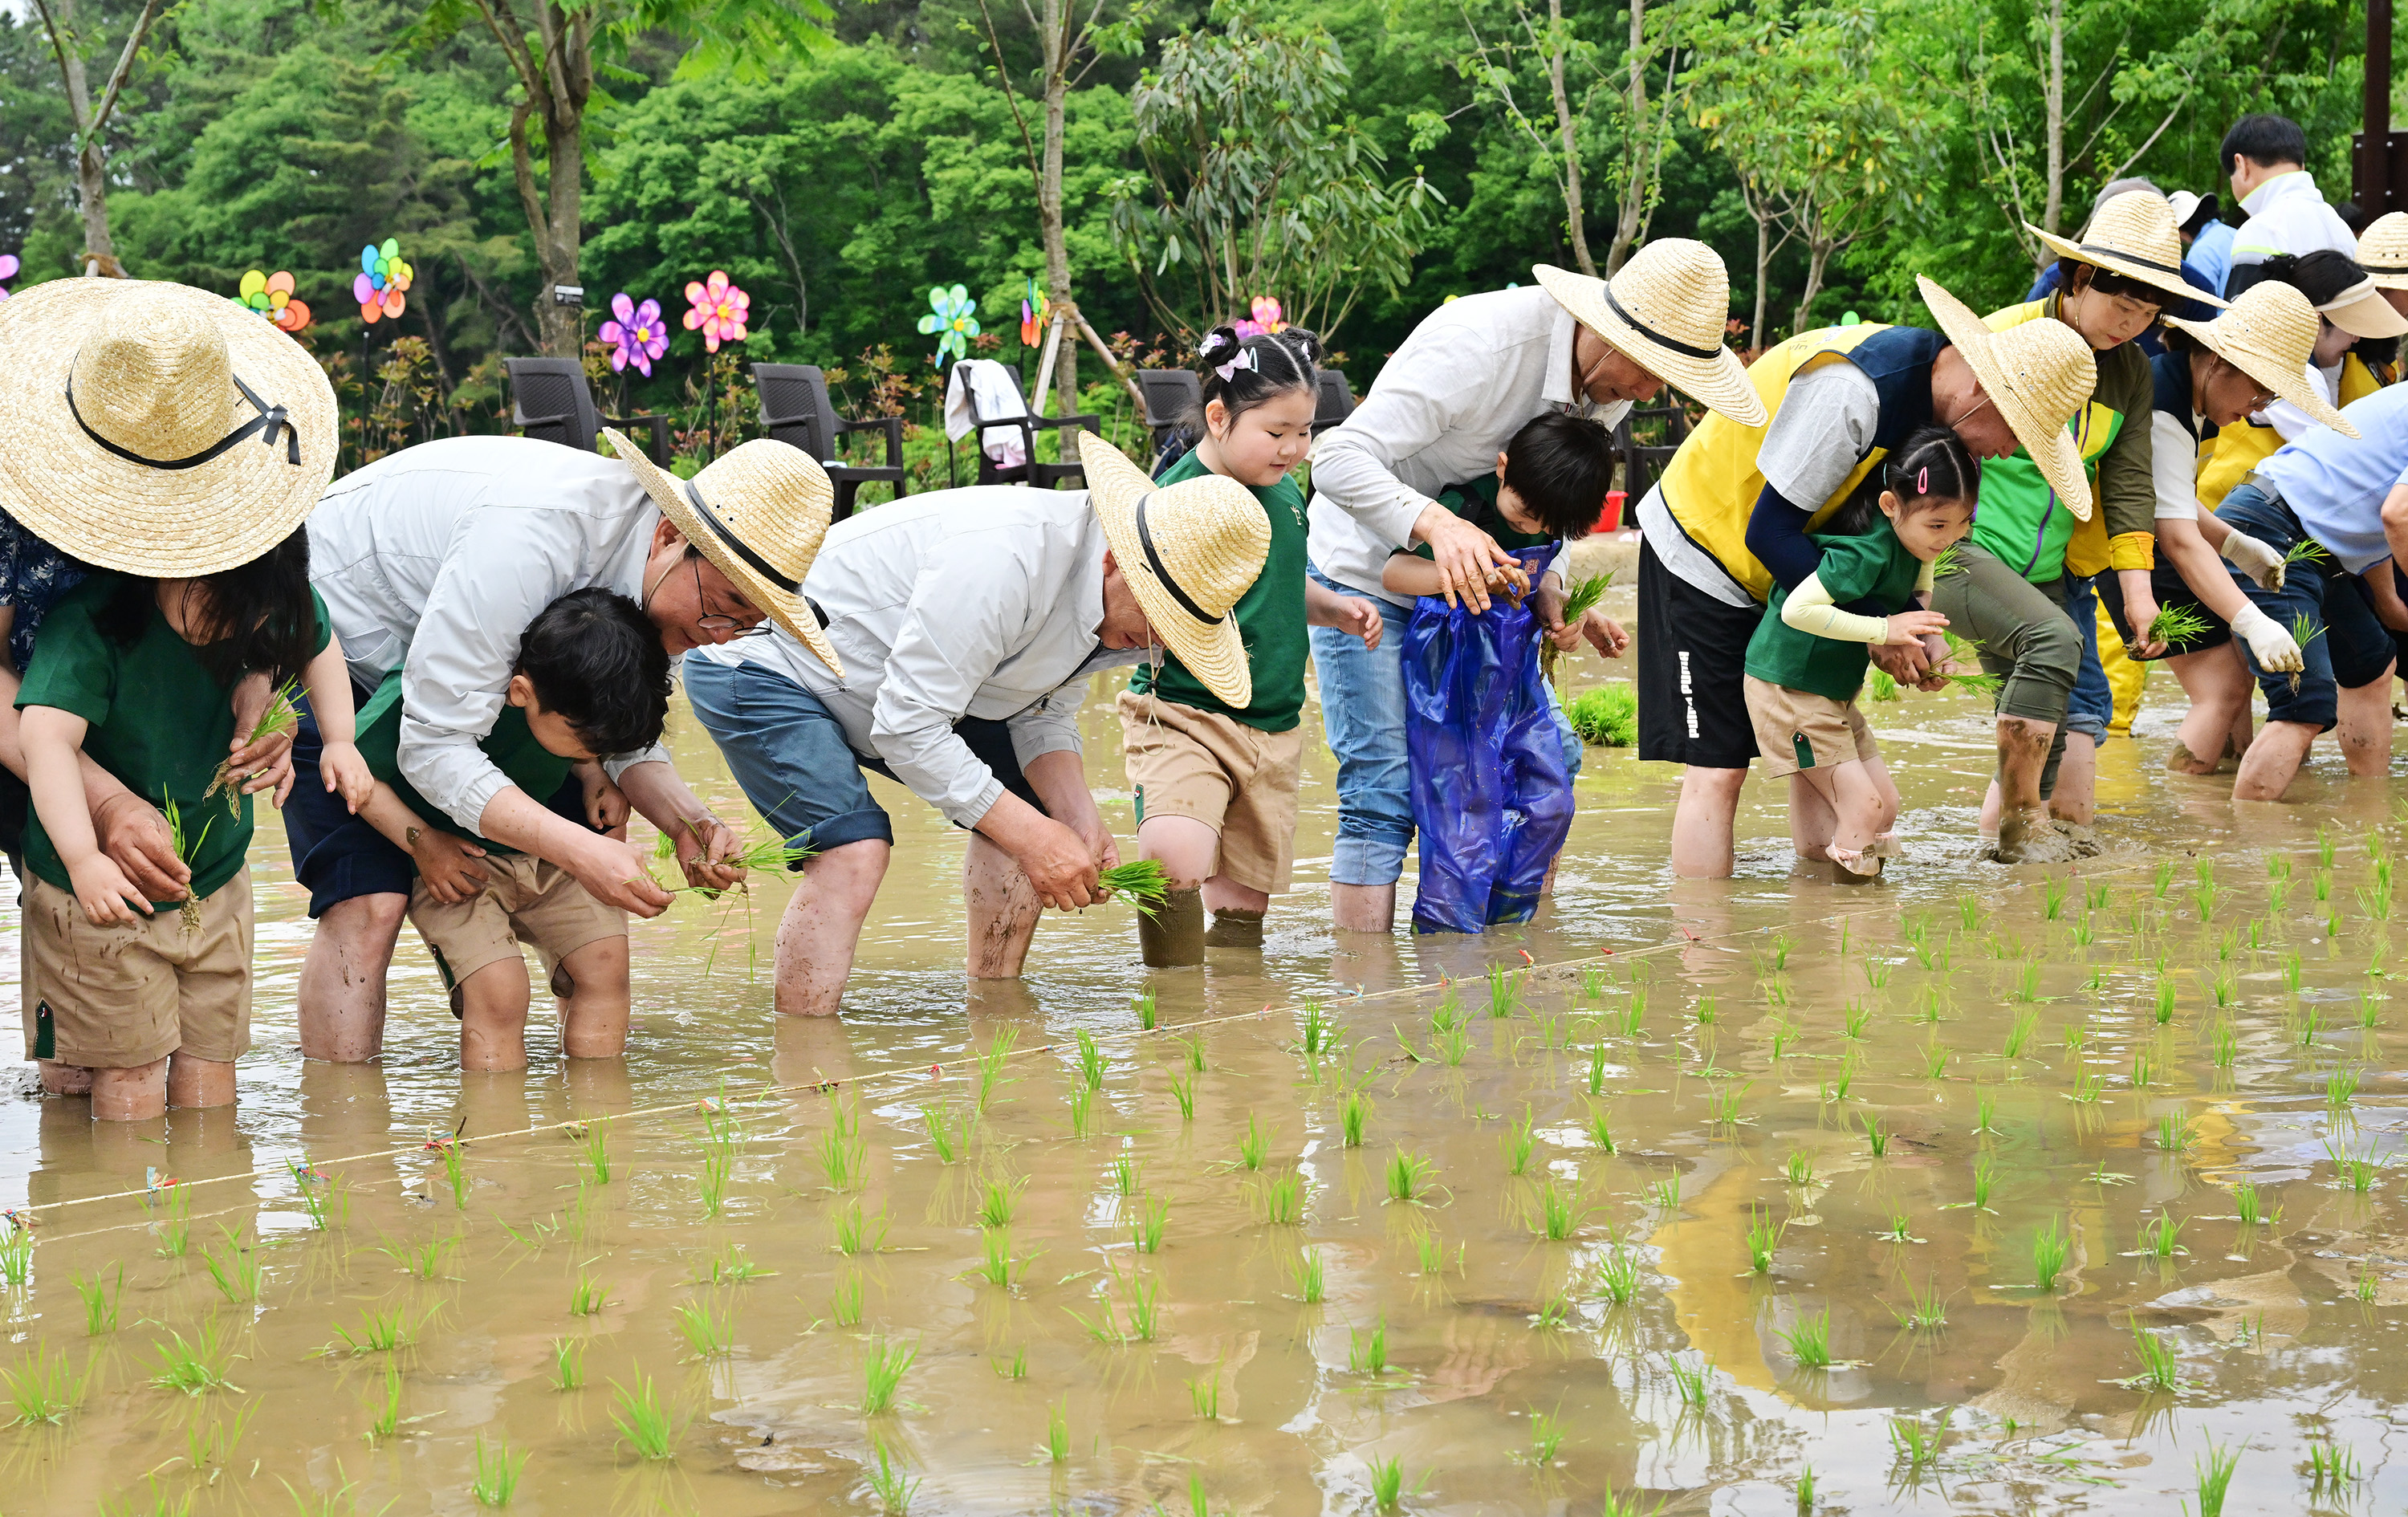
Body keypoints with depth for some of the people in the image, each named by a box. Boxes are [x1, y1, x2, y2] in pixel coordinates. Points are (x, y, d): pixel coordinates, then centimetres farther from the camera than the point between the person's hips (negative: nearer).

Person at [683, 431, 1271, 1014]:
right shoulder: (1004, 558, -36)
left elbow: (1044, 719, 4)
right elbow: (908, 727, -32)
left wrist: (1078, 820, -15)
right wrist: (1030, 835, -29)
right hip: (758, 665, -9)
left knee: (1032, 798, 7)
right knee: (854, 850, -27)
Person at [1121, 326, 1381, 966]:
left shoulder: (1284, 494, 10)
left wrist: (1338, 610, 11)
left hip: (1274, 730, 7)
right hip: (1183, 717, -7)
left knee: (1244, 901, 9)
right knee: (1175, 863, -27)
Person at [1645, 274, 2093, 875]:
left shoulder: (1931, 393, -5)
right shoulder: (1847, 391, -33)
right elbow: (1769, 532, -28)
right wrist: (1871, 627, -26)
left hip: (1786, 567, 9)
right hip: (1705, 549, -8)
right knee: (1717, 769, -12)